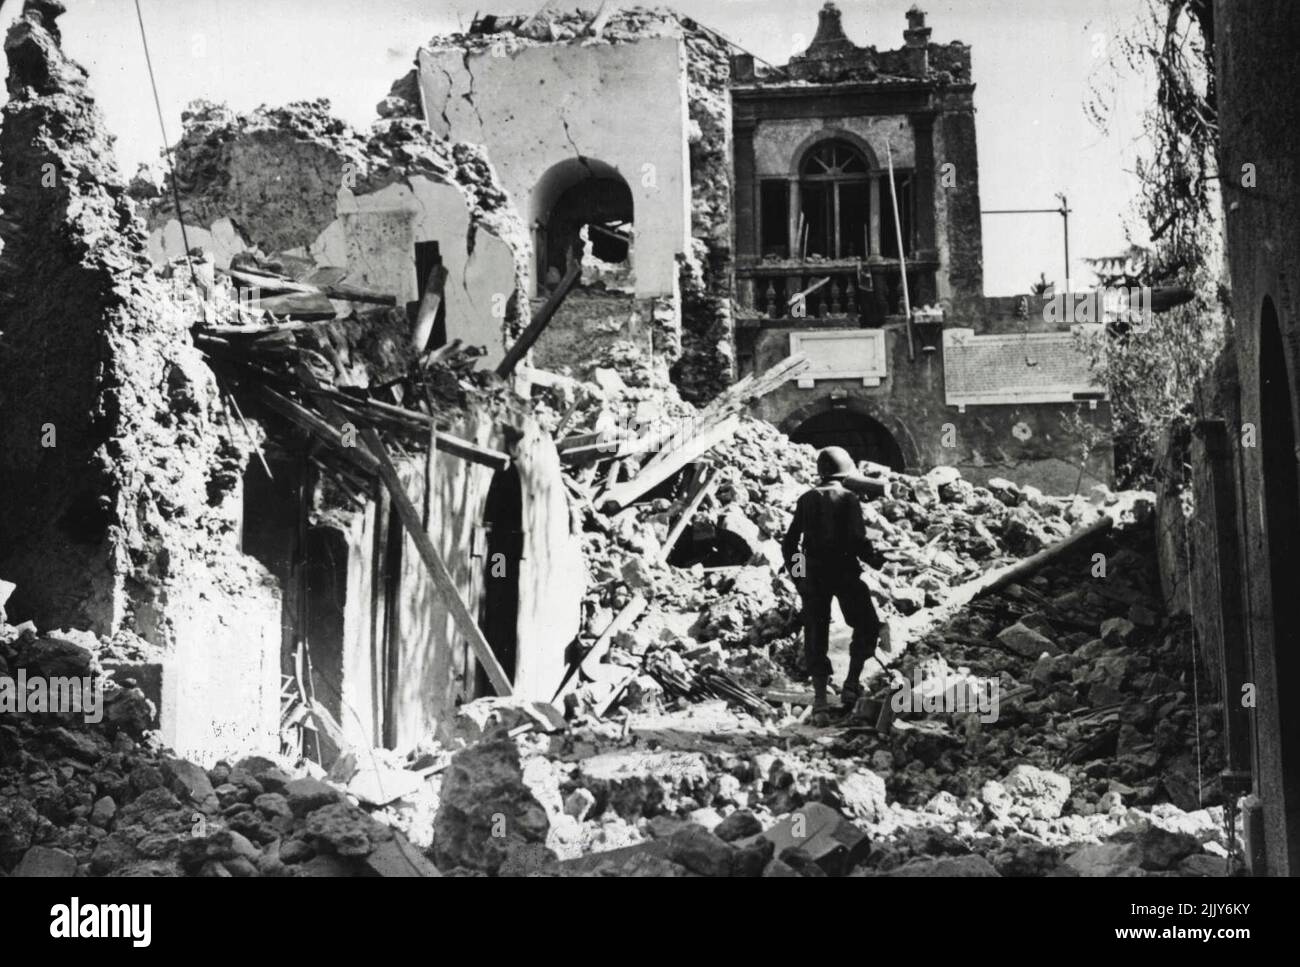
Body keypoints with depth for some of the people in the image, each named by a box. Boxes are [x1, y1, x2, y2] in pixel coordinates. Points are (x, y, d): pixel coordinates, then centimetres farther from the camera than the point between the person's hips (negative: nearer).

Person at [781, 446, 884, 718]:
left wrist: (795, 574, 19)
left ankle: (820, 696, 3)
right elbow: (858, 540, -15)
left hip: (813, 574, 4)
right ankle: (851, 683, 2)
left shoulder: (806, 500, 7)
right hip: (844, 572, -4)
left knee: (816, 636, 8)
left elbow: (789, 543, 7)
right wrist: (872, 559, 5)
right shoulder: (848, 499, -6)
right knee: (867, 625, 13)